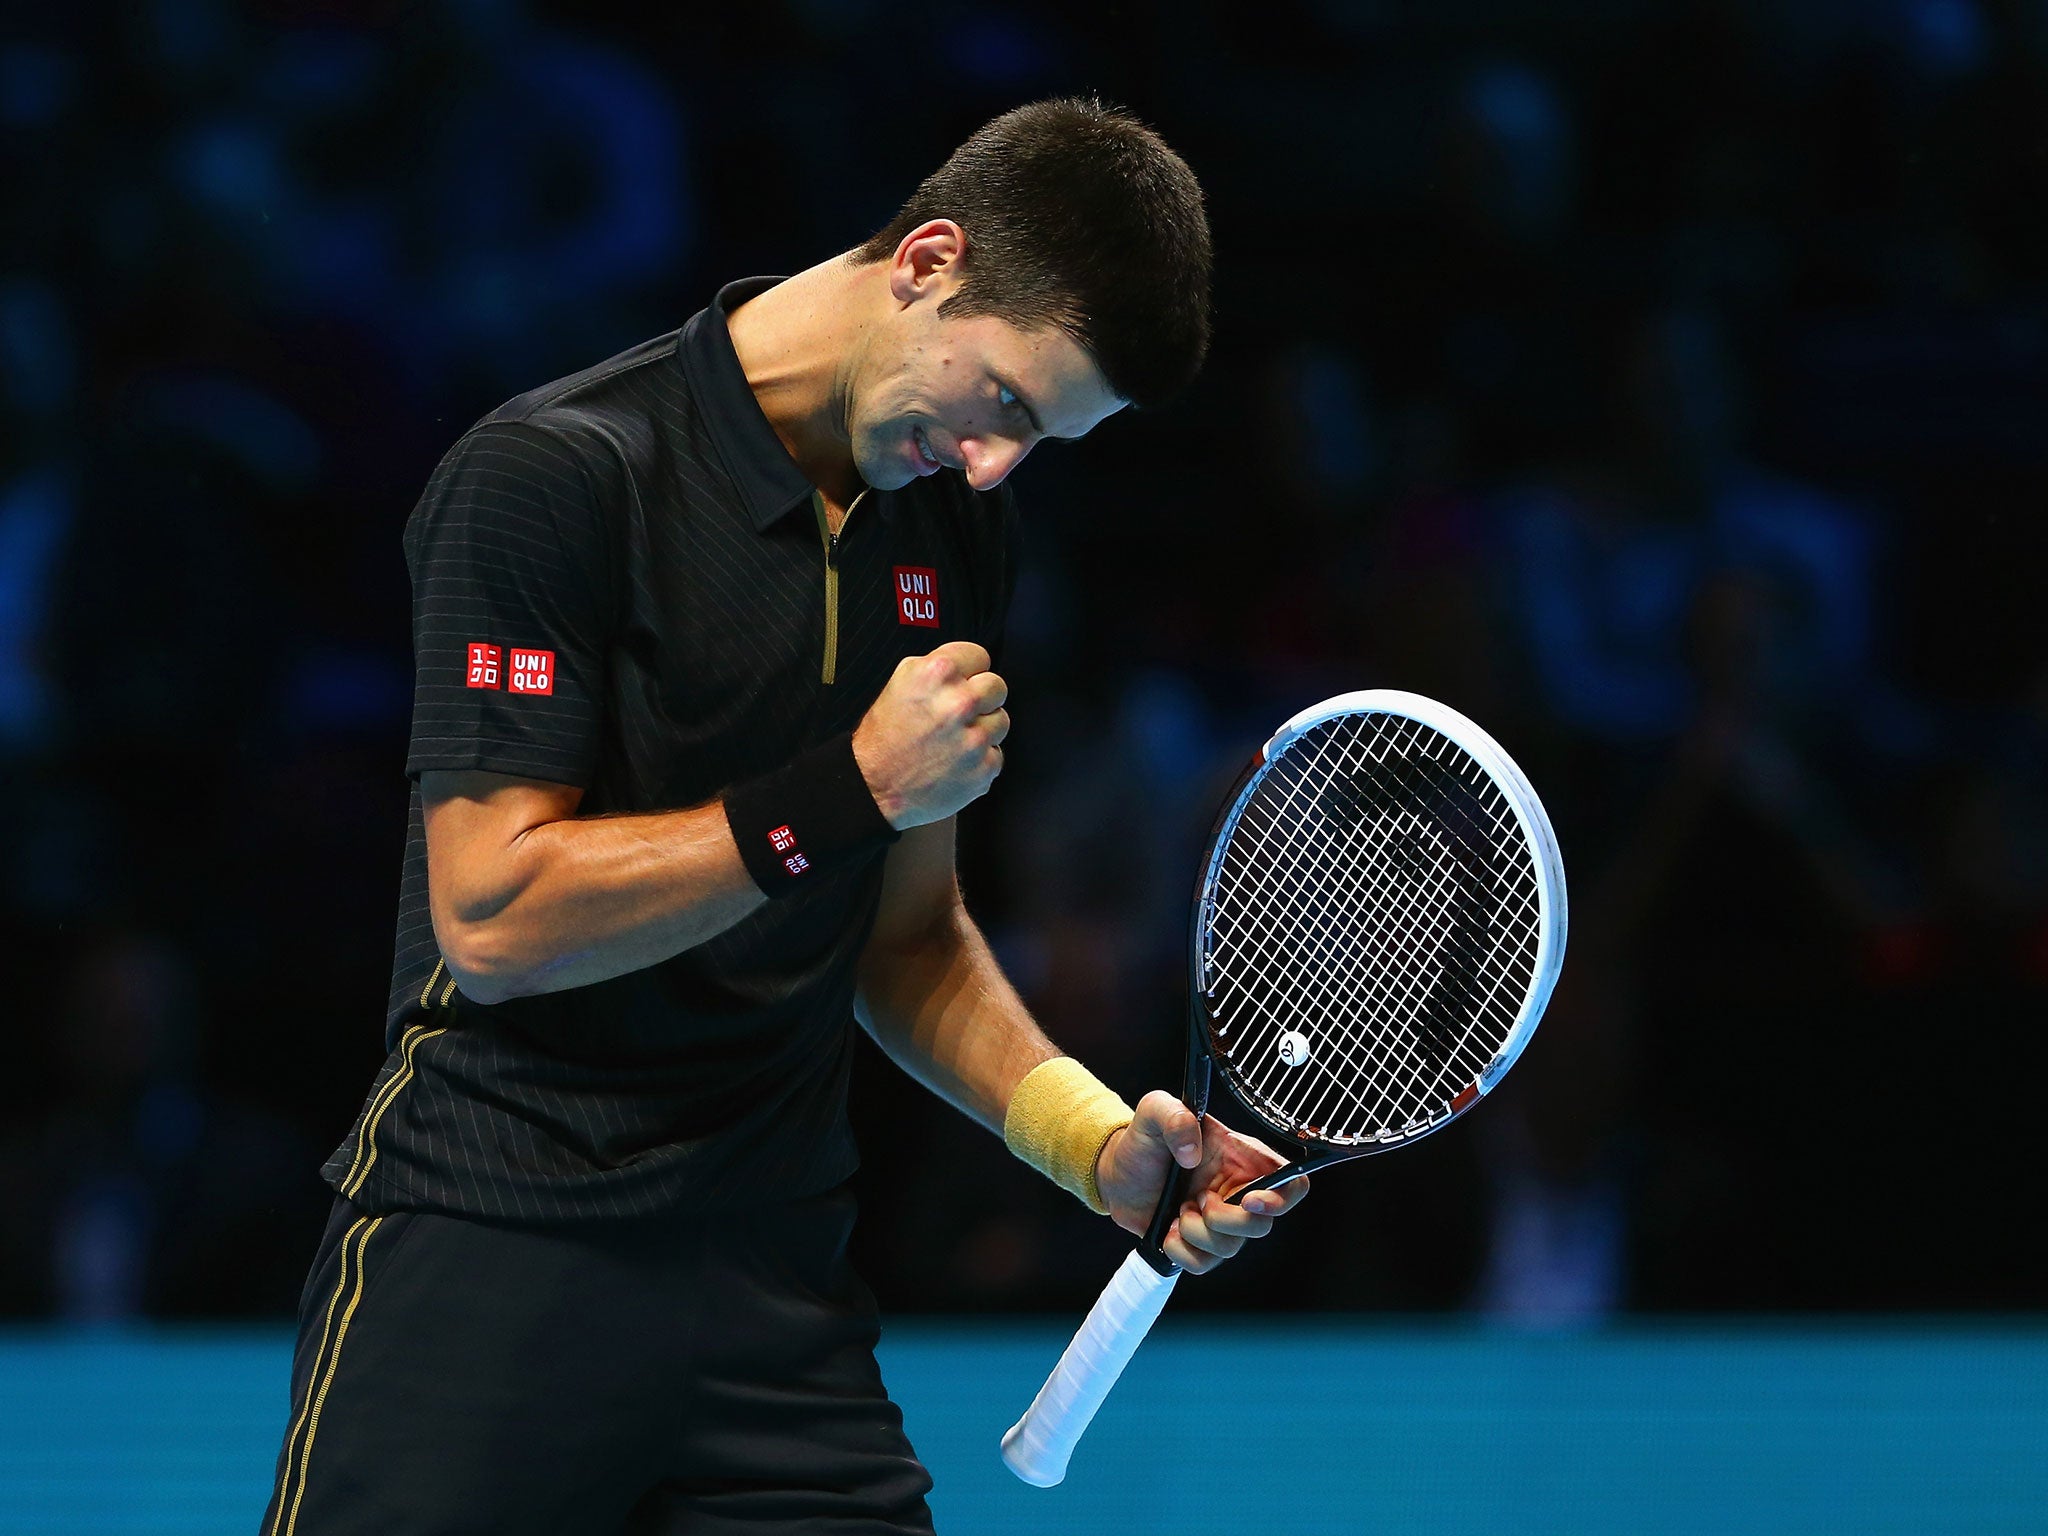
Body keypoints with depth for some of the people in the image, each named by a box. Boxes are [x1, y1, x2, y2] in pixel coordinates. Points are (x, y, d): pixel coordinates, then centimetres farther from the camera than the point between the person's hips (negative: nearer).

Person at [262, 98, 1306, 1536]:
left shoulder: (955, 527, 10)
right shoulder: (551, 475, -12)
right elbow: (493, 919, -17)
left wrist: (1096, 1137, 1)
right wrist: (853, 788, -17)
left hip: (780, 1297, 5)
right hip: (488, 1260, -5)